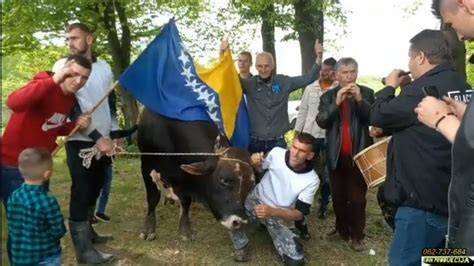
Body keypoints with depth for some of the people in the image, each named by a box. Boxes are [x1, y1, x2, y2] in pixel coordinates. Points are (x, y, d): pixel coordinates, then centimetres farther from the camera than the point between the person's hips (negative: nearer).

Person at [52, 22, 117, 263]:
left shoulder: (104, 67, 9)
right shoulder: (63, 66, -5)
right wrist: (97, 137, -17)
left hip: (104, 140, 5)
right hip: (81, 141, -5)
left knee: (93, 190, 15)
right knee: (81, 193, -1)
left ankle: (87, 231, 32)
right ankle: (84, 249, 7)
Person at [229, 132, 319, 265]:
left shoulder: (311, 180, -20)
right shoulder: (277, 152, -16)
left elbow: (299, 214, -19)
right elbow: (259, 168, 6)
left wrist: (271, 212, -36)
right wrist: (255, 162, -20)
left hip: (279, 215, -1)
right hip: (256, 200, 1)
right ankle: (241, 246, -2)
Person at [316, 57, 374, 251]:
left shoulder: (367, 93, 0)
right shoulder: (328, 96, 4)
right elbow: (321, 122, -9)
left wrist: (360, 99, -24)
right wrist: (336, 102, -21)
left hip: (359, 154, -2)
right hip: (336, 155, 2)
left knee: (357, 197, 1)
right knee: (338, 195, 12)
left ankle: (357, 236, 13)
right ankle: (342, 230, 27)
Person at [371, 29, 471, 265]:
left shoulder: (422, 89, -20)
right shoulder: (460, 87, 12)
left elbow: (379, 115, -10)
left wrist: (389, 87, 6)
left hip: (424, 198, -10)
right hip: (453, 197, 10)